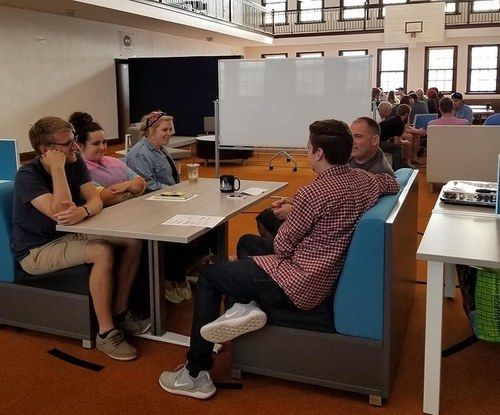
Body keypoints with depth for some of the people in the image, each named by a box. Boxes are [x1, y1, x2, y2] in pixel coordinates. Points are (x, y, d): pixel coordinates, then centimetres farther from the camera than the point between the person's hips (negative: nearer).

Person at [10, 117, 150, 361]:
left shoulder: (75, 163, -1)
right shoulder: (27, 176, -21)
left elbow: (95, 200, -10)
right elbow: (58, 211, -34)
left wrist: (82, 211, -33)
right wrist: (58, 169, -31)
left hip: (68, 235, 7)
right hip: (35, 251, -7)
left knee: (133, 243, -10)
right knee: (102, 252, -32)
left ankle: (120, 313, 1)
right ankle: (106, 332, -21)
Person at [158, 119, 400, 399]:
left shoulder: (313, 193, -24)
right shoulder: (364, 179, -1)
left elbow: (281, 247, -15)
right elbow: (392, 183, 24)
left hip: (299, 284, -9)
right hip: (326, 277, 9)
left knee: (208, 276, 7)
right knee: (248, 242, 27)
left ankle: (195, 376, 10)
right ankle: (247, 304, 4)